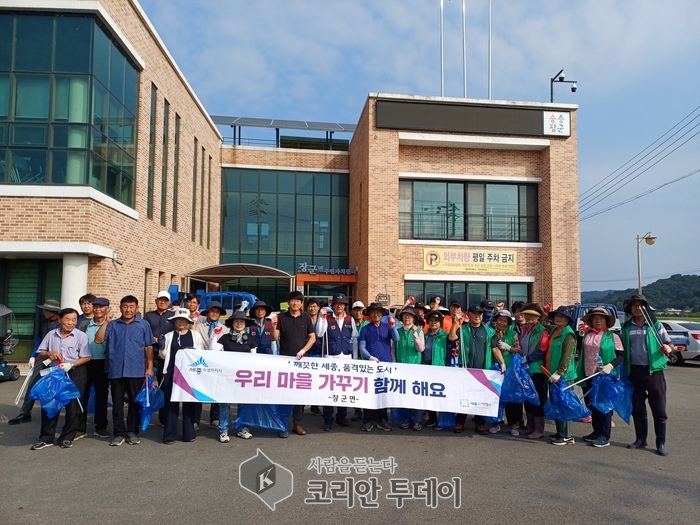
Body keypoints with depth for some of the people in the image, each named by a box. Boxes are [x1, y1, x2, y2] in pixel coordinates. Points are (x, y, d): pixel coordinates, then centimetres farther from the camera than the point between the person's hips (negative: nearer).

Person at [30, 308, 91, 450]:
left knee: (73, 406, 1)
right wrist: (49, 354, -12)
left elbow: (86, 357, -7)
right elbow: (40, 354, 10)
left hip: (74, 373, -3)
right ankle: (46, 437, 15)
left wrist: (71, 364, -20)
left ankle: (67, 437, 14)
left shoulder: (81, 336, -6)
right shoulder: (51, 334, 3)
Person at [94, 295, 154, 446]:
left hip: (136, 371, -1)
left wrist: (149, 368, 1)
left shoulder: (144, 325, 5)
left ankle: (132, 432, 17)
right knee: (117, 403, 6)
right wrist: (106, 322, -7)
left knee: (135, 403, 6)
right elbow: (98, 339, -1)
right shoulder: (113, 325, 8)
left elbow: (148, 348, 5)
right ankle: (119, 433, 15)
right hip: (116, 371, 1)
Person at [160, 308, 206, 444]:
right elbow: (164, 356, 12)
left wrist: (194, 351, -12)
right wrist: (162, 347, -6)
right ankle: (169, 435, 8)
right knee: (171, 403, 2)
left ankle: (189, 434, 13)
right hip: (172, 373, 0)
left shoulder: (196, 335, 9)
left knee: (189, 403, 4)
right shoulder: (168, 336, 11)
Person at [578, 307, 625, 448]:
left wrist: (610, 366, -19)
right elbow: (581, 351, 22)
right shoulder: (586, 335, 10)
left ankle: (605, 436, 10)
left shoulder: (612, 336, -3)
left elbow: (621, 355, -7)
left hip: (605, 377, -5)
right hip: (588, 376, 5)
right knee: (591, 404, 12)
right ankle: (596, 431, 27)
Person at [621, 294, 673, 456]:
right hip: (634, 371, 3)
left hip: (653, 370, -3)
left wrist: (668, 348, -25)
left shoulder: (655, 325, -1)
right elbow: (623, 350, 13)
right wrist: (623, 371, 7)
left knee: (659, 409, 0)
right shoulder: (626, 327, 8)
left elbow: (669, 343, -2)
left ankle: (661, 444, 10)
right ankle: (641, 440, 22)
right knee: (637, 408, 10)